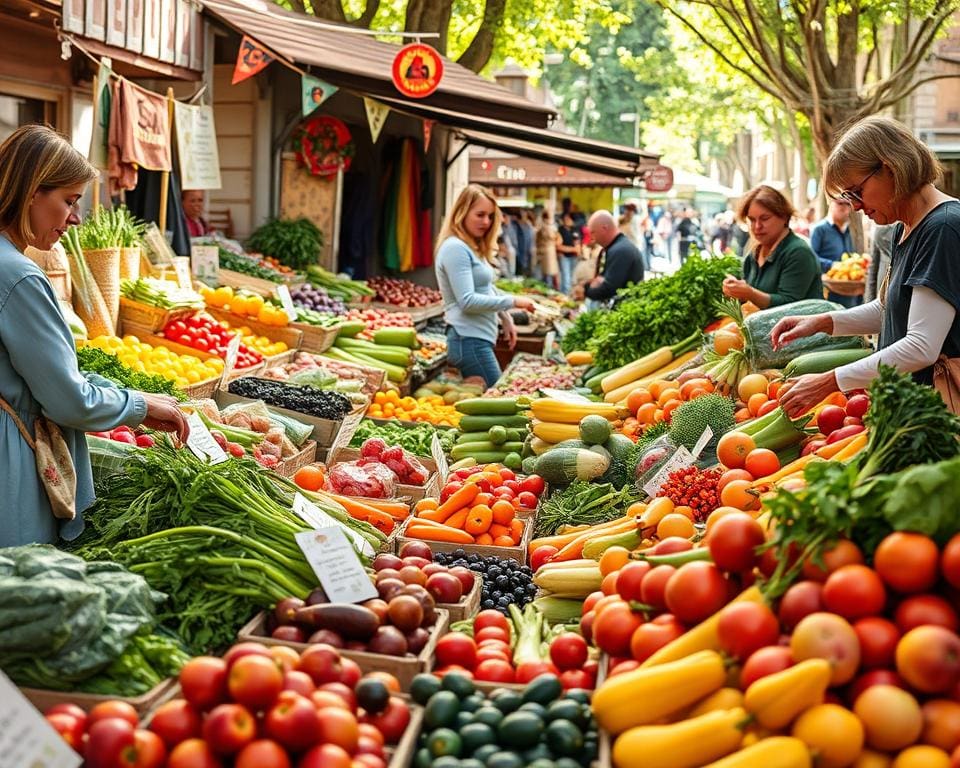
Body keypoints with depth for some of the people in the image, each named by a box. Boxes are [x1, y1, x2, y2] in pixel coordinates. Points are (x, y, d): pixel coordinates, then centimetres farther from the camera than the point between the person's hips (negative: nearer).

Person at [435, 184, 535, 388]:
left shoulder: (474, 247, 16)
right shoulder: (455, 248, -14)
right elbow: (468, 301, -20)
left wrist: (505, 319, 21)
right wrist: (512, 301, -16)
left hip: (479, 338, 10)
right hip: (469, 341, -10)